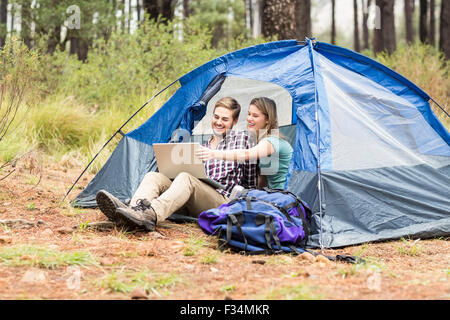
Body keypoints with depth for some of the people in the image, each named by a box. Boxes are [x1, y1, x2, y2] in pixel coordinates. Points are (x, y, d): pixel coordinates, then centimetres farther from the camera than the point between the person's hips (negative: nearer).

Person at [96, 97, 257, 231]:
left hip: (222, 202, -5)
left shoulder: (241, 139, 13)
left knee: (185, 179, -34)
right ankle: (135, 209, -51)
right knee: (154, 176, -17)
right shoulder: (203, 146, 28)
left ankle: (151, 215, -62)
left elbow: (251, 182, 14)